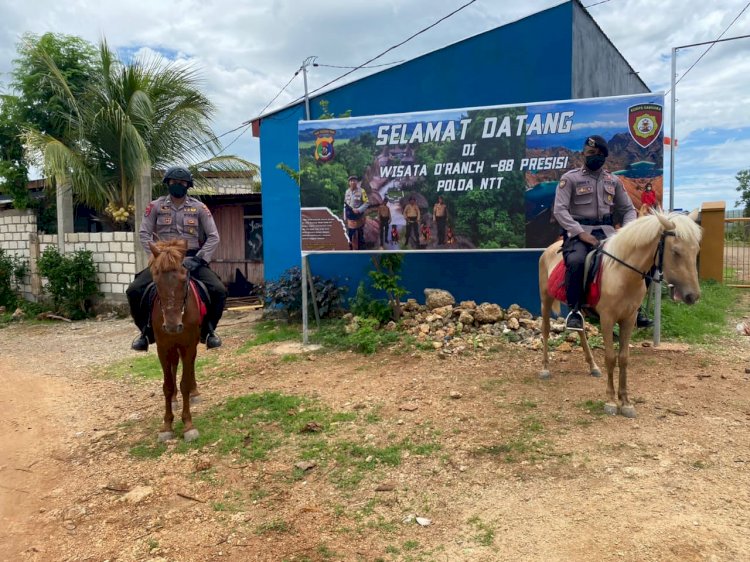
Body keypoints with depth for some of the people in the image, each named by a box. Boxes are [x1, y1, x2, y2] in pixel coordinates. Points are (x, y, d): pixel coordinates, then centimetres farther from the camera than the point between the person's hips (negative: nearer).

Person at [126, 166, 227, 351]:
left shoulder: (199, 208, 4)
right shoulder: (156, 206, 5)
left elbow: (213, 237, 0)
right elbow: (144, 234, 1)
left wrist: (198, 259, -12)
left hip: (192, 259, 0)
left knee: (219, 291, -22)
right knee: (134, 290, -19)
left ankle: (207, 330, 3)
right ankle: (147, 331, 6)